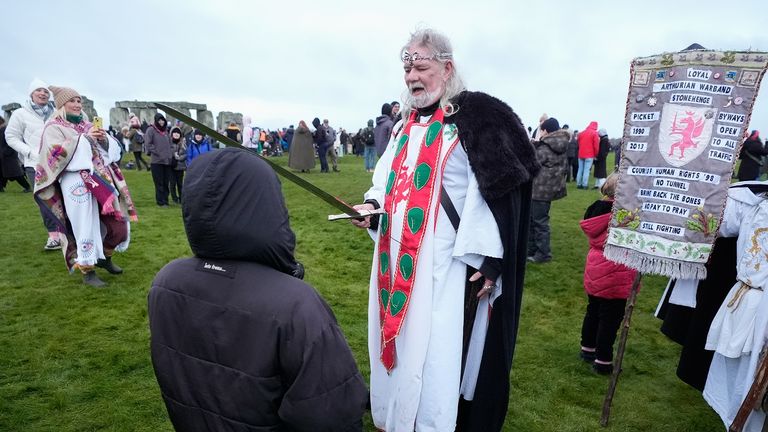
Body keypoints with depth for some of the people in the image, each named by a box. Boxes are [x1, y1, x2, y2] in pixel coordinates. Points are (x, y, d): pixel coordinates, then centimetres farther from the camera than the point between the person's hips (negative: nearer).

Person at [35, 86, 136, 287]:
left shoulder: (88, 125, 16)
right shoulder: (54, 128, 1)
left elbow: (112, 149, 16)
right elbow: (55, 154, -14)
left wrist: (104, 139, -5)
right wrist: (83, 138, -14)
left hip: (102, 181, 6)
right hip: (77, 185, -5)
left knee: (117, 223, 7)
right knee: (86, 227, -3)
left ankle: (105, 257, 31)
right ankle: (87, 272, 12)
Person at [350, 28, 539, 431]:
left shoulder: (476, 116, -8)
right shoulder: (407, 123, 14)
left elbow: (496, 191, -13)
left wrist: (487, 260, -16)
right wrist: (372, 205, 0)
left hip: (446, 263, -7)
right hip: (398, 258, 8)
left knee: (437, 351, 1)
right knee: (399, 338, 18)